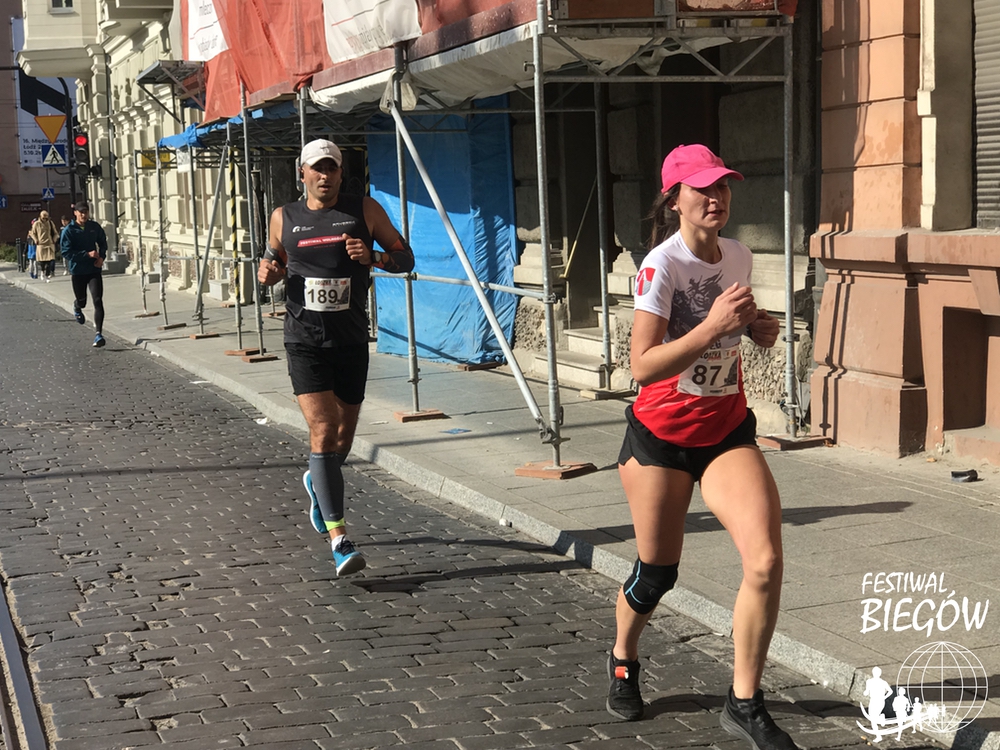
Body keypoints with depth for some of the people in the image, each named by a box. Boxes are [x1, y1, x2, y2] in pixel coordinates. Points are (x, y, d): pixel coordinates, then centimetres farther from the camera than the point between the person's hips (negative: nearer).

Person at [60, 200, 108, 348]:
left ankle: (98, 334, -13)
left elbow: (103, 243, 17)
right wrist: (87, 254, -23)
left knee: (98, 301, -12)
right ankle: (77, 308, 55)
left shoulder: (95, 227, 0)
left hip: (94, 270, 1)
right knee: (82, 301, 15)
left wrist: (102, 257, -2)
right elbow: (66, 252, -16)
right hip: (77, 271, -1)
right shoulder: (68, 230, -10)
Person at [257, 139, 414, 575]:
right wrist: (267, 272, -3)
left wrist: (374, 257, -16)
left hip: (352, 343, 1)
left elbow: (405, 257, 5)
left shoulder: (364, 211, 2)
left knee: (343, 439, 13)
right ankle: (339, 537, -15)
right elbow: (273, 260, 21)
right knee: (323, 433, -15)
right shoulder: (284, 218, 5)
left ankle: (317, 481, 49)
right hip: (305, 344, -1)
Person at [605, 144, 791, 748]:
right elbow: (643, 366, -27)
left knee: (766, 562, -13)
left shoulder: (740, 258, 1)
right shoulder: (662, 264, -18)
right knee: (656, 575, 9)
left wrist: (757, 327, -1)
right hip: (662, 436, -4)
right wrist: (713, 326, -34)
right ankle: (623, 660, 42)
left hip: (728, 432, 4)